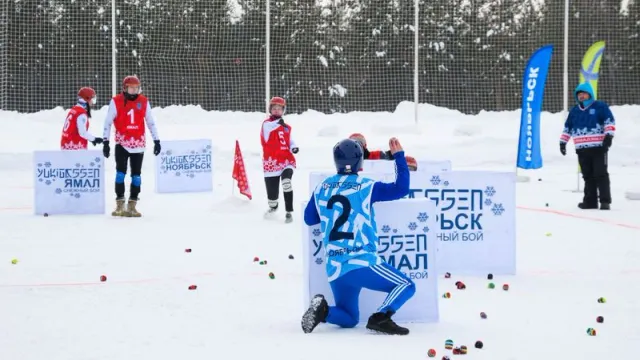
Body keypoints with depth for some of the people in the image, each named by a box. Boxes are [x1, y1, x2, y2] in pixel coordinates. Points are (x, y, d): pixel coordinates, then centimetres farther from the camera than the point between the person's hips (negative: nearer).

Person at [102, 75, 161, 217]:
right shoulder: (116, 101, -5)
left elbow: (151, 122, 9)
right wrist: (105, 142, -4)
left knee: (136, 174, 6)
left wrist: (156, 140, 8)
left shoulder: (144, 101, 3)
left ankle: (132, 206, 14)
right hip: (122, 143, -3)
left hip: (138, 144, 3)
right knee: (121, 172, -9)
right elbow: (108, 122, -1)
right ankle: (120, 204, -1)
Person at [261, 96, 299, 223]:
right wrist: (278, 122, -39)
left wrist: (293, 147, 3)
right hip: (272, 162, -2)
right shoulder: (267, 123, -1)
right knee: (272, 192, 1)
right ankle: (273, 207, 38)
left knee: (286, 181, -27)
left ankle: (289, 212, -17)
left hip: (287, 160, 2)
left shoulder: (286, 127, 15)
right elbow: (267, 128, -23)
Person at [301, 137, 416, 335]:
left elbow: (309, 219, 23)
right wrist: (399, 155, 4)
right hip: (362, 263, -5)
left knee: (349, 318, 21)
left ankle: (322, 310, -10)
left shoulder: (321, 189, 10)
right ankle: (380, 318, -18)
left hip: (335, 269, 5)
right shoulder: (365, 186, -4)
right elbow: (401, 188, -5)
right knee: (406, 285, 6)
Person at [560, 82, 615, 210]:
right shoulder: (574, 111, 18)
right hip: (582, 150, 5)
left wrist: (609, 135, -18)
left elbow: (609, 121, -7)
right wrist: (563, 141, 20)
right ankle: (590, 201, 9)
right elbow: (567, 128, 25)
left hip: (598, 148, -5)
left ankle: (605, 201, -6)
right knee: (588, 176, 6)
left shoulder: (600, 106, 1)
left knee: (601, 174, -7)